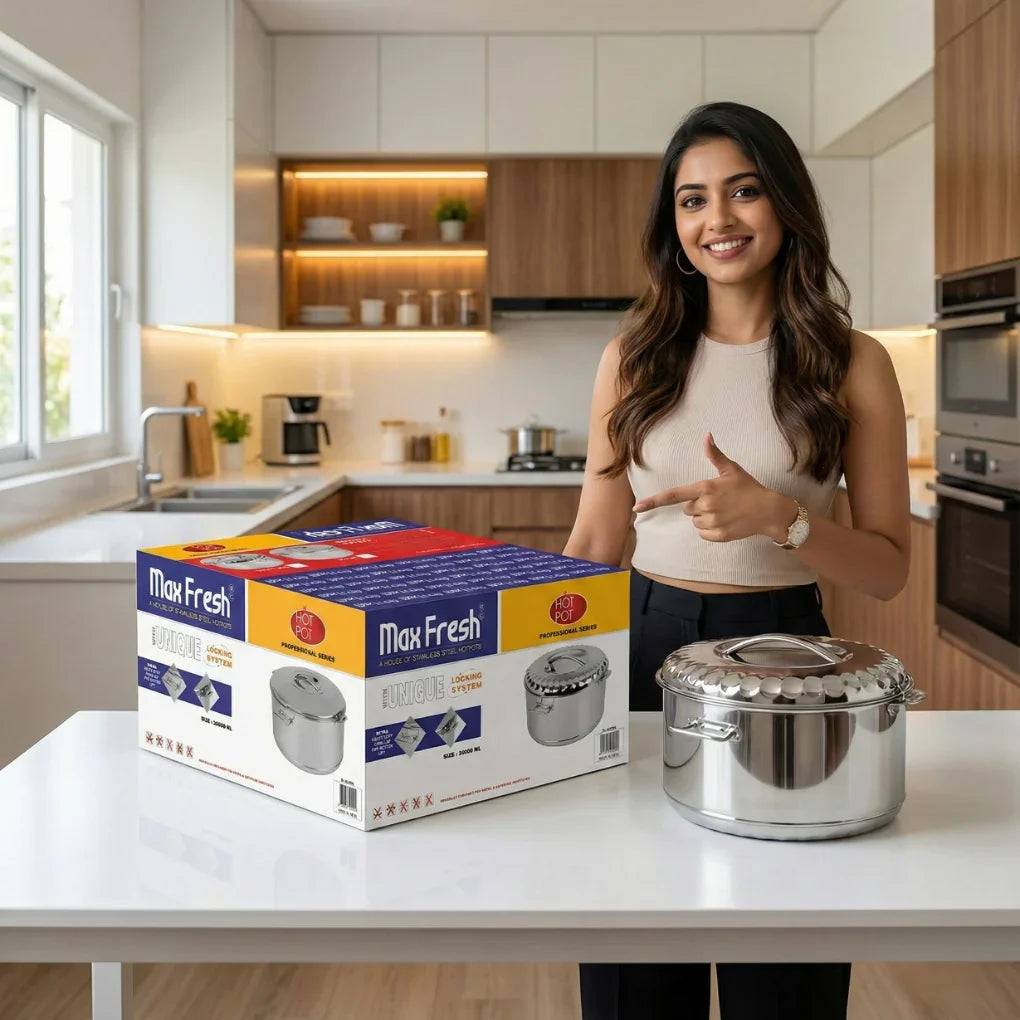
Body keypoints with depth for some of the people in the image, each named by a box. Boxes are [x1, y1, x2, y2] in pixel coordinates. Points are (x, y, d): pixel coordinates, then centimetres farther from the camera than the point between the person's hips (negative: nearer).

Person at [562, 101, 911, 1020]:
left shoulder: (851, 363, -2)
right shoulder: (636, 357, 4)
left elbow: (890, 567, -2)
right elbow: (594, 544, 7)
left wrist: (780, 519, -18)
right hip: (644, 651, 2)